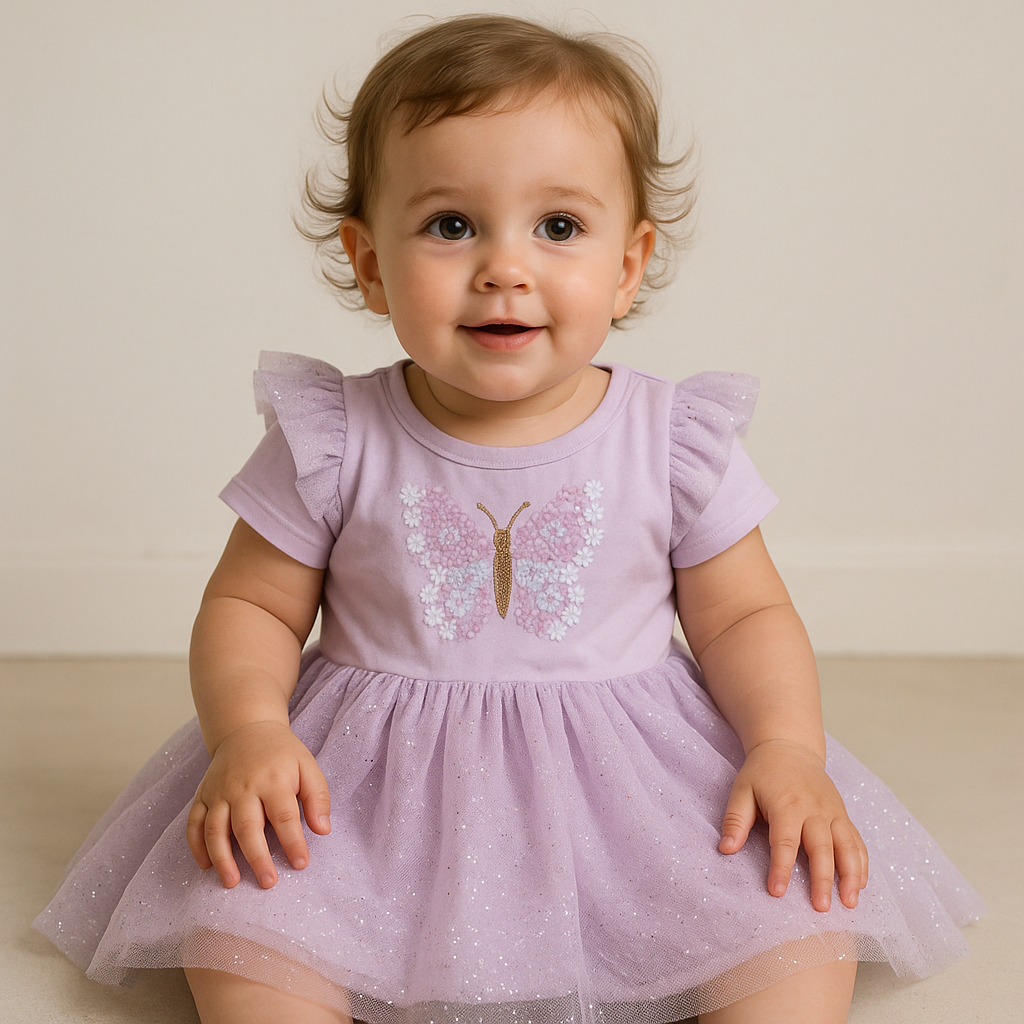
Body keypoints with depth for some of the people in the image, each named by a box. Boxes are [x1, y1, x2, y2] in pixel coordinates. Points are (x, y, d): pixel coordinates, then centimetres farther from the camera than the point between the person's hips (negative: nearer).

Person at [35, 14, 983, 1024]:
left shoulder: (674, 443, -3)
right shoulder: (333, 445, -5)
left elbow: (744, 617, 5)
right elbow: (249, 607, 2)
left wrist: (788, 749, -12)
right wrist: (248, 731, -18)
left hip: (625, 785, 1)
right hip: (375, 791, 0)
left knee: (802, 922, -19)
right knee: (237, 931, -22)